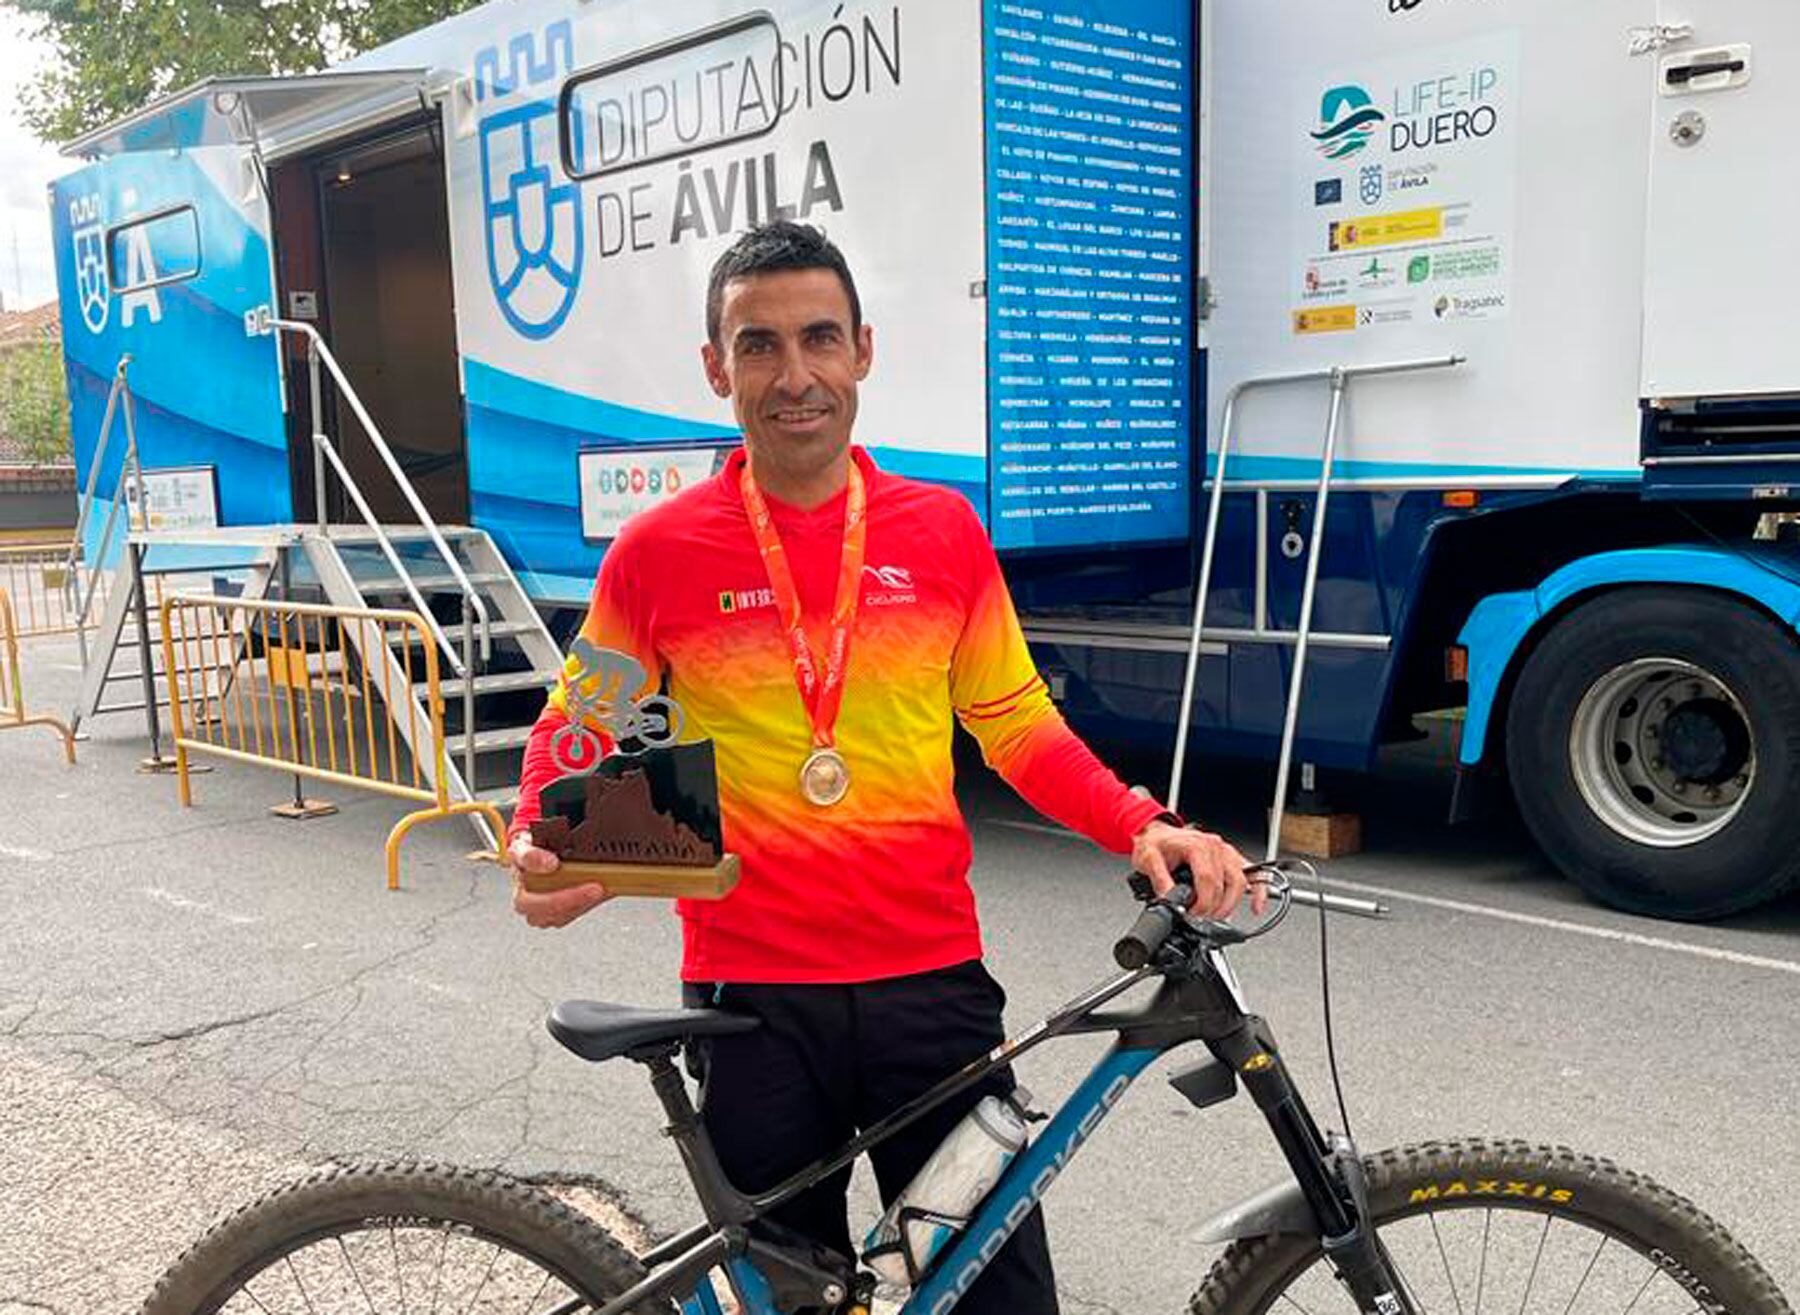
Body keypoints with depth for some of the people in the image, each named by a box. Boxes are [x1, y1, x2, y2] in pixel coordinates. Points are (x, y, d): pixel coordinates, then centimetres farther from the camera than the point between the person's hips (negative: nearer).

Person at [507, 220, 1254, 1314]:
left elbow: (1020, 726, 8)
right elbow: (575, 727, 8)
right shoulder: (659, 551, -4)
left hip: (933, 980, 1)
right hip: (753, 997, -1)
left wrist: (1142, 826, -7)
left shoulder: (944, 530, 0)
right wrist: (539, 842, -12)